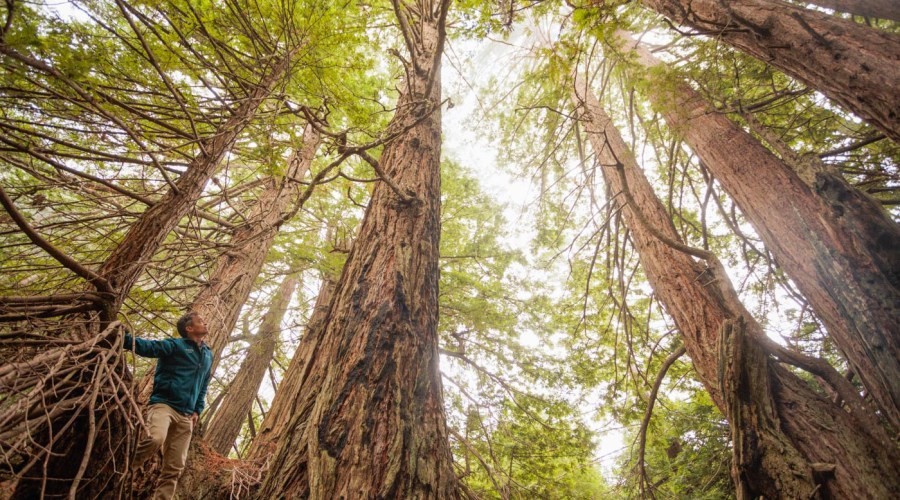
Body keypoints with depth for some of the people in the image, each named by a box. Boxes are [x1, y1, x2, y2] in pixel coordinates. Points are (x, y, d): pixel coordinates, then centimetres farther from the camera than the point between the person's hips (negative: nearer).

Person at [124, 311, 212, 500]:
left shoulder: (208, 354, 17)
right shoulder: (175, 345, -2)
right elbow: (147, 346, -20)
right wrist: (124, 336, -37)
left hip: (186, 416, 6)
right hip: (164, 404, -6)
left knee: (174, 468, 4)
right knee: (155, 439, -34)